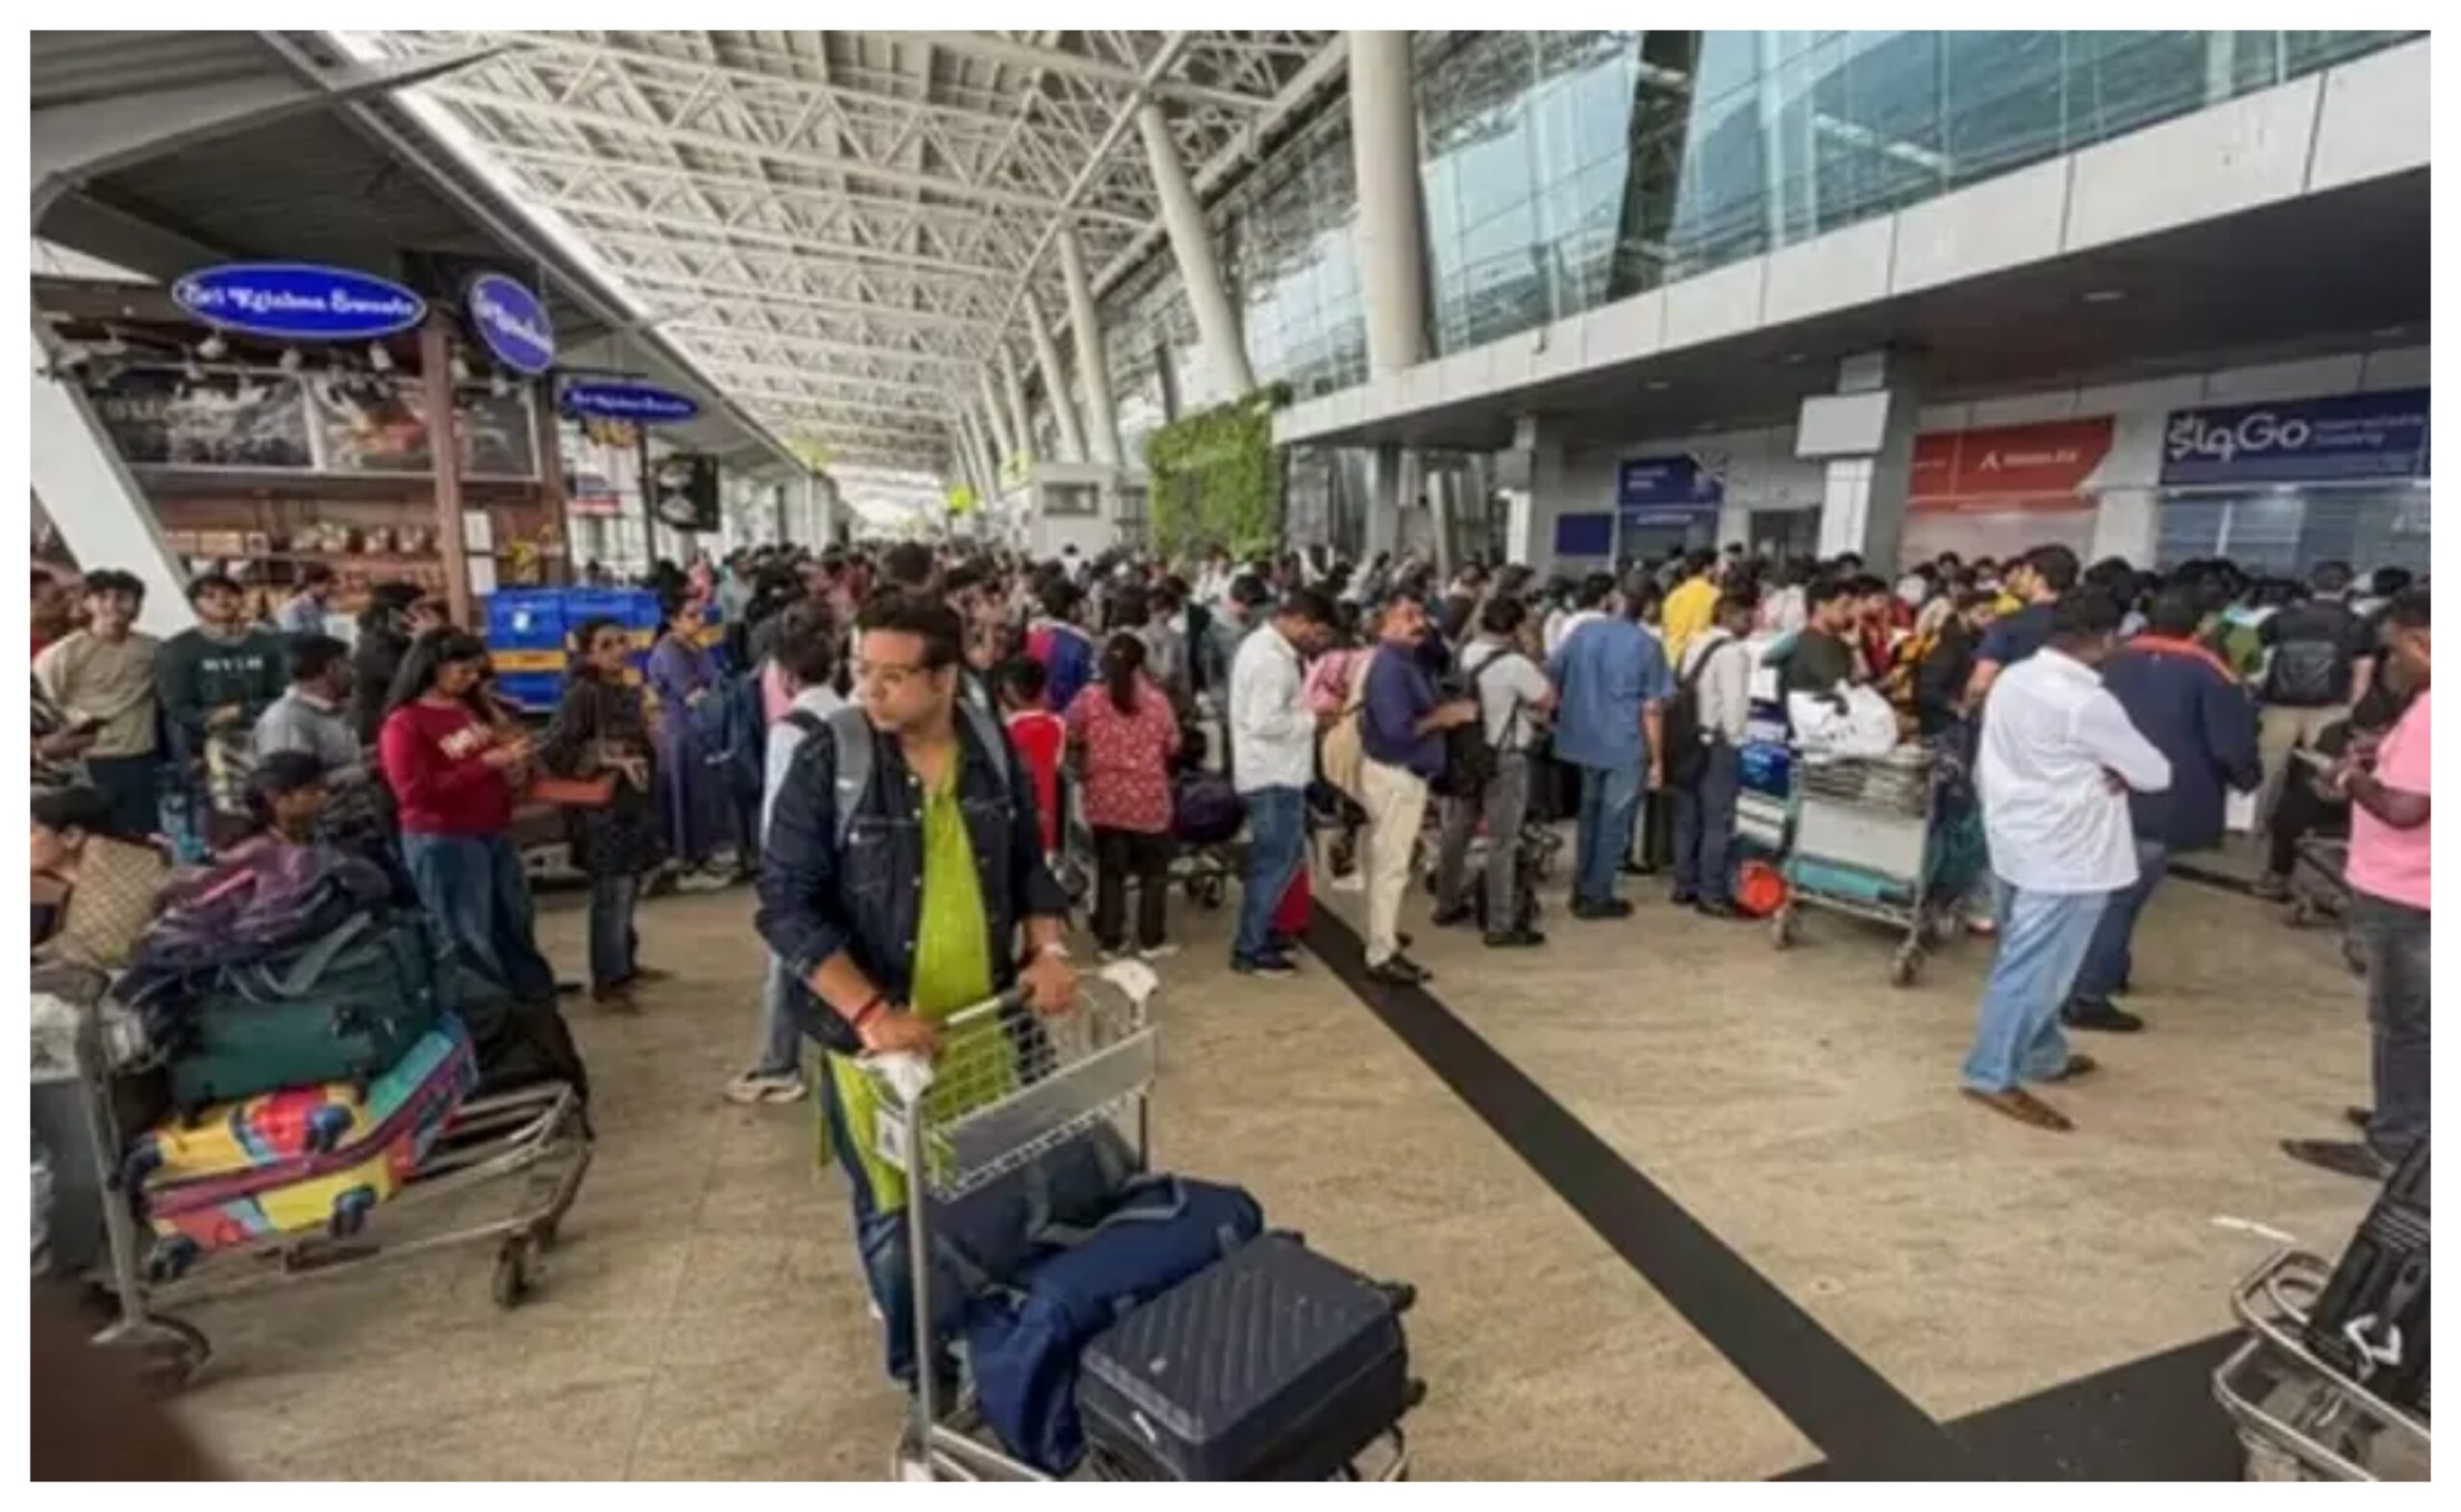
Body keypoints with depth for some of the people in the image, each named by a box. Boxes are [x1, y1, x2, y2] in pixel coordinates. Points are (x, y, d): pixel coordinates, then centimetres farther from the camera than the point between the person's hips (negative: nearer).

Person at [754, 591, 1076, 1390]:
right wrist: (870, 1011, -25)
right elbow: (789, 906, -16)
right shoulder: (826, 762, -15)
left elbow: (1028, 866, 8)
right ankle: (923, 1368, 37)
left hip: (984, 1022, 4)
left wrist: (1047, 948, -8)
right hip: (875, 1036, -3)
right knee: (895, 1214, 13)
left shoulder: (993, 750, -3)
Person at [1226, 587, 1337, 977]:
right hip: (1273, 775, -11)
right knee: (1277, 861, -1)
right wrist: (1313, 719, -16)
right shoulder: (1272, 658, -21)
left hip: (1274, 771, 11)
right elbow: (1264, 722, -27)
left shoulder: (1264, 644, 12)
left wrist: (1311, 705, 6)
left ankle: (1256, 931, 32)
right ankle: (1250, 949, 10)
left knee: (1275, 857, 20)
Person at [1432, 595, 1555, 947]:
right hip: (1504, 760, -7)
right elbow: (1548, 699, -7)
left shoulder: (1462, 655, -1)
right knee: (1502, 843, 1)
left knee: (1456, 831, 18)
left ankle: (1448, 905, 33)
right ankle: (1501, 927, 7)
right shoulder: (1515, 665, -20)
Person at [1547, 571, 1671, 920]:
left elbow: (1551, 677, 6)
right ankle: (1597, 897, 14)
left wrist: (1562, 715, 22)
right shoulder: (1647, 645, -11)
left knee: (1590, 813, 18)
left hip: (1585, 739, 5)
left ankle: (1581, 889, 26)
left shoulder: (1583, 631, 0)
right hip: (1626, 746, -5)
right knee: (1614, 821, 6)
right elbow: (1652, 709, -12)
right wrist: (1657, 759, -4)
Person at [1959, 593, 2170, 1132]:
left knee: (2030, 959, 20)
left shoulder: (2011, 680, 2)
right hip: (2066, 853, -9)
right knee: (2033, 966, -2)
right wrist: (2118, 770, 9)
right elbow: (2155, 774, -11)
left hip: (2017, 838, 9)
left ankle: (2043, 1055, 35)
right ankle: (1992, 1074, 4)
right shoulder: (2088, 703, -21)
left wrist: (2086, 769, 6)